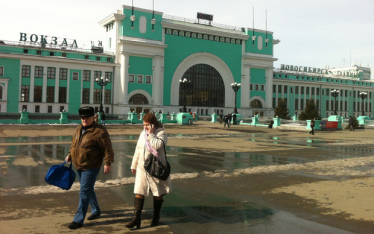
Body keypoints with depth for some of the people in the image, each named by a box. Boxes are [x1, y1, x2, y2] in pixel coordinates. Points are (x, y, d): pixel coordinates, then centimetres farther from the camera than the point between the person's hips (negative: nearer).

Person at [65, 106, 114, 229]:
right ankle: (96, 211, 37)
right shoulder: (79, 128, 8)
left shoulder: (99, 131, -15)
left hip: (91, 167, -8)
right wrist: (70, 155, 12)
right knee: (88, 190, 19)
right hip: (79, 166, 8)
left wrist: (107, 163, -17)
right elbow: (74, 142, 22)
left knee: (84, 192, -6)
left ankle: (79, 220, 2)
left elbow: (107, 148, -14)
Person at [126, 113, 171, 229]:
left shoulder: (161, 133, -9)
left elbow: (158, 145, -29)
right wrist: (134, 165, 19)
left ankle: (156, 217, 24)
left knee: (158, 194, 8)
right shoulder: (143, 133, 10)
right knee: (138, 192, -1)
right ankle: (136, 218, 3)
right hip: (142, 168, 5)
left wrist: (150, 134, -21)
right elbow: (138, 150, 16)